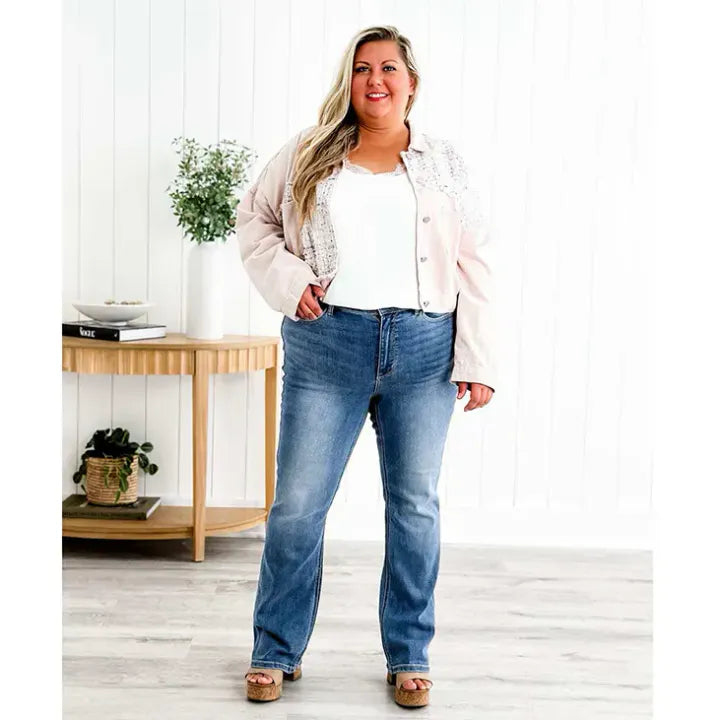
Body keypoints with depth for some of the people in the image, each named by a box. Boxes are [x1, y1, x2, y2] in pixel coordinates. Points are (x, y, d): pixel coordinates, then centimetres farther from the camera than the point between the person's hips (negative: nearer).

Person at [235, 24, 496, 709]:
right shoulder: (310, 153, 8)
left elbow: (473, 267, 5)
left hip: (424, 349, 1)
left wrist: (476, 362, -2)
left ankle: (409, 656, 25)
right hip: (327, 344, 0)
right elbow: (253, 216, 15)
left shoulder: (443, 162, 8)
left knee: (415, 505, 9)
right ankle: (276, 651, 23)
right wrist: (286, 279, -3)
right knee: (297, 504, 3)